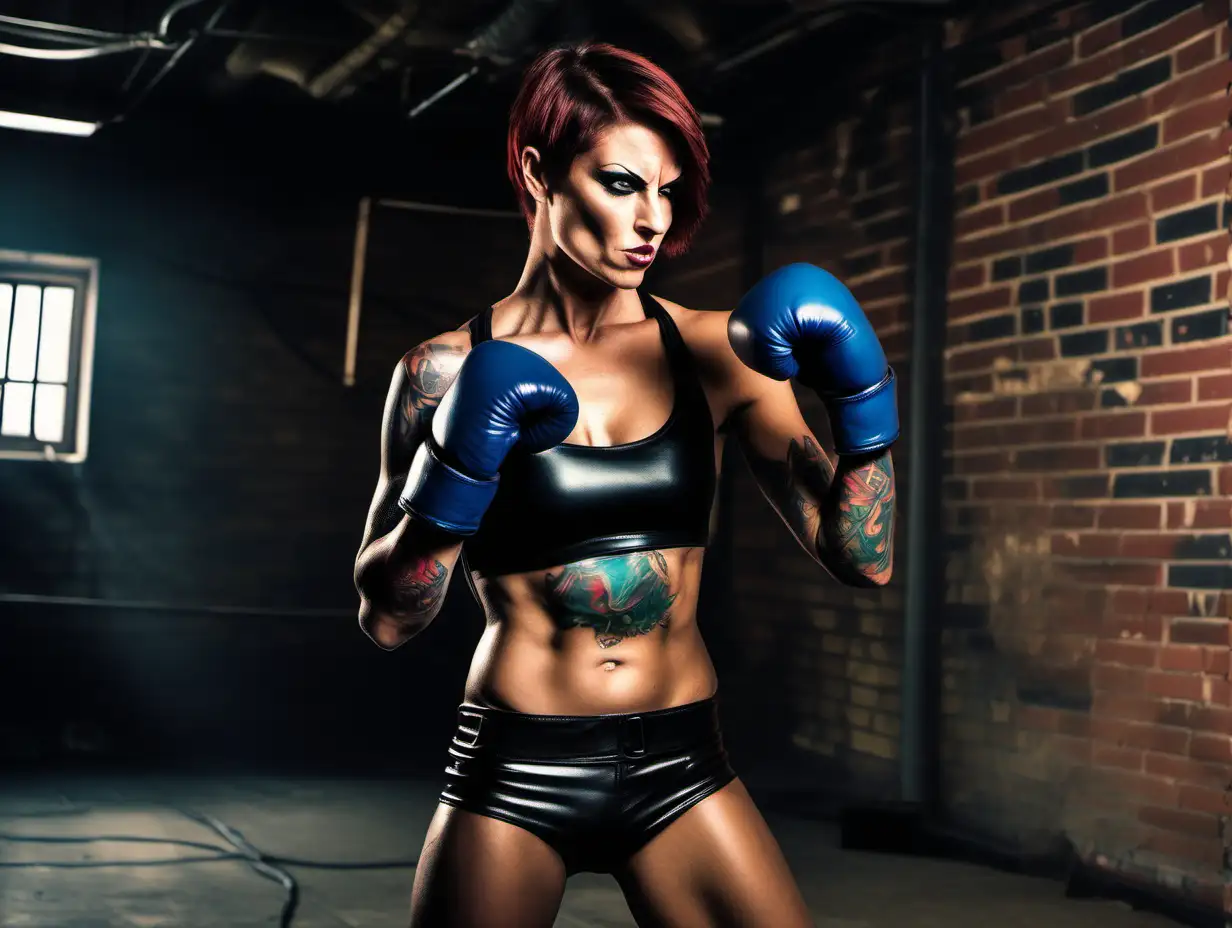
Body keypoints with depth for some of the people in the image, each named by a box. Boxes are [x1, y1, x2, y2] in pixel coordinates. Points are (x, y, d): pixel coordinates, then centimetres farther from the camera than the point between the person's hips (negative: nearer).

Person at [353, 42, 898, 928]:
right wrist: (458, 474, -20)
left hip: (681, 767, 2)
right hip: (513, 776, -1)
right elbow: (386, 618, -6)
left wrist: (861, 393, -15)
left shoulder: (716, 352, -1)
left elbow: (862, 557, -2)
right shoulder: (451, 372, -5)